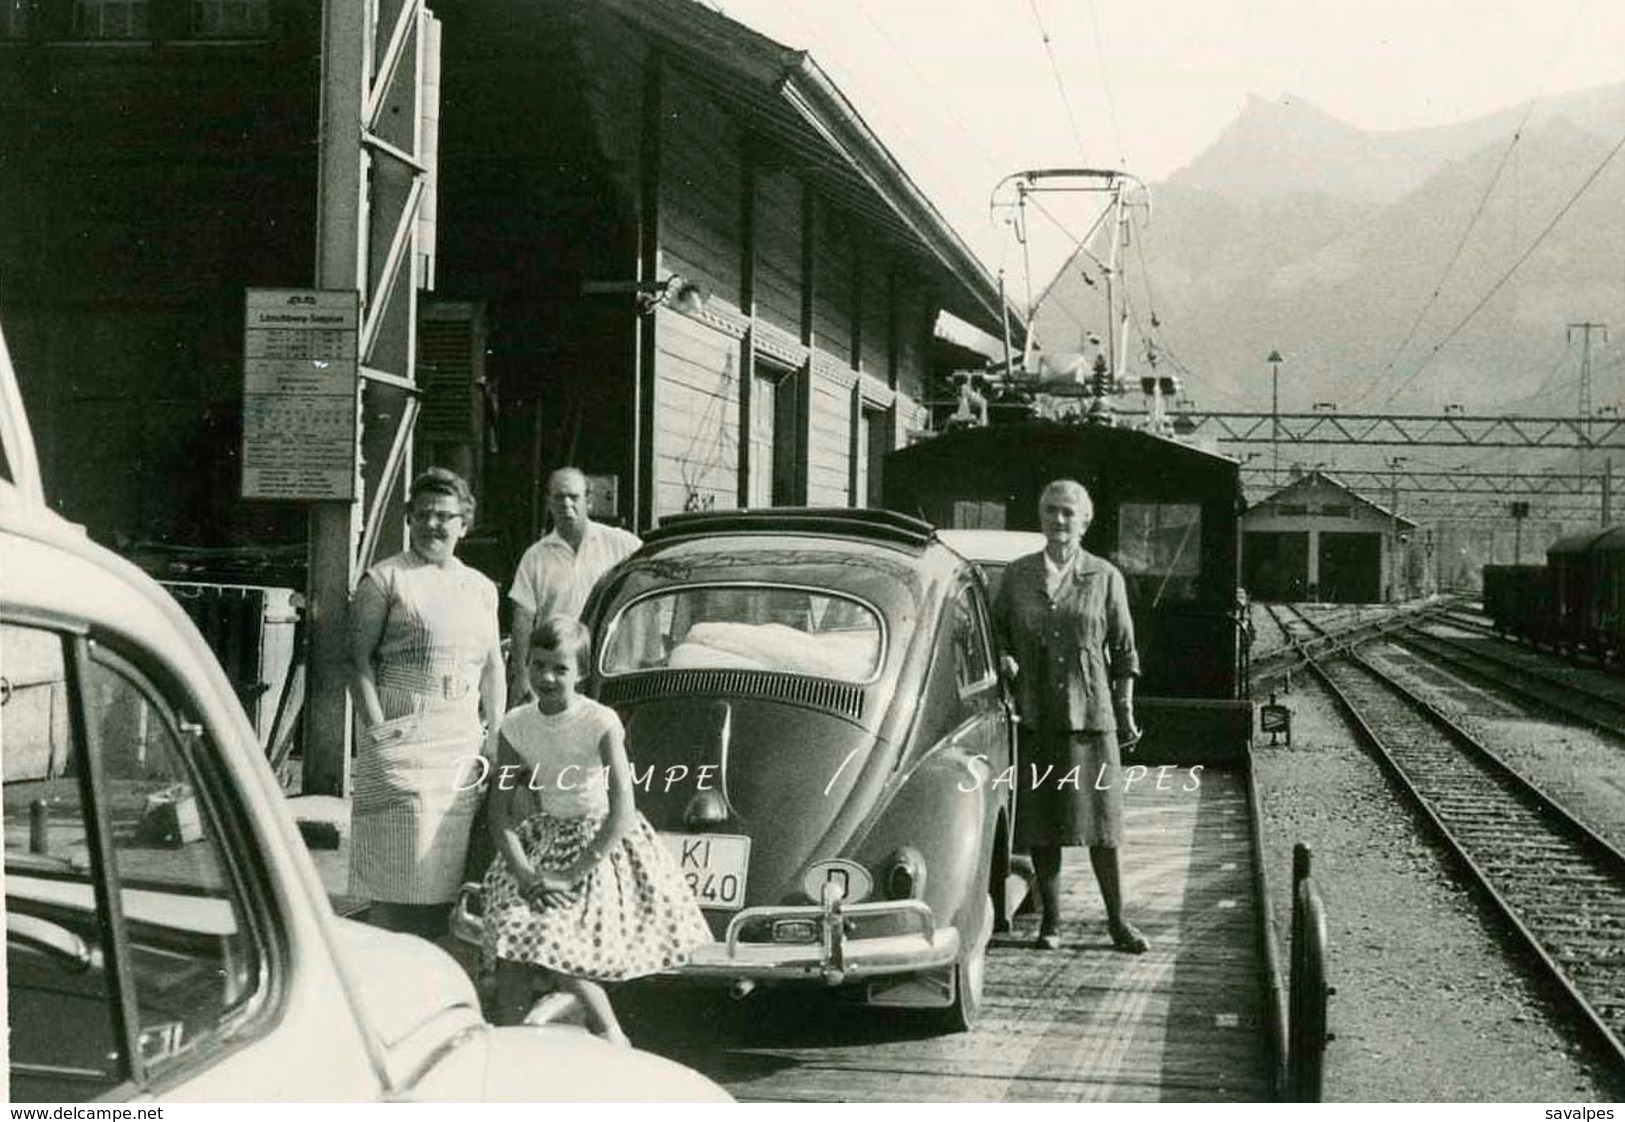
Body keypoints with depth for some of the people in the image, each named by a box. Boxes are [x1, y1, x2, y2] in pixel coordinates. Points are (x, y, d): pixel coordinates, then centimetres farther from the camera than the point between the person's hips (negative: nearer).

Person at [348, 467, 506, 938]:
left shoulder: (481, 588, 17)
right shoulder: (385, 578, 1)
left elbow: (493, 667, 20)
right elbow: (359, 656, -5)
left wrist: (495, 734, 11)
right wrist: (377, 727, -13)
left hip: (463, 739, 5)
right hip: (402, 733, -5)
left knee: (451, 860, 4)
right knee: (402, 858, -9)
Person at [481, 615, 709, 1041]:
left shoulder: (600, 722, -17)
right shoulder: (517, 725, -3)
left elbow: (622, 811, -21)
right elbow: (500, 807, -2)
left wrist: (571, 875, -23)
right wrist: (524, 872, -17)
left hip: (602, 844, -4)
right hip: (545, 839, 5)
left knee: (556, 942, -20)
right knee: (511, 928, -15)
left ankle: (610, 1036, -1)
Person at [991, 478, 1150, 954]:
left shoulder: (1105, 577, 5)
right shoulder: (1017, 575, 7)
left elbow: (1123, 650, 9)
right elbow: (996, 629, 17)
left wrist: (1126, 711, 6)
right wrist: (1003, 658, -5)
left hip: (1089, 714, -1)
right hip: (1033, 714, 1)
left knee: (1100, 822, -1)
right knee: (1040, 823, 3)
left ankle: (1117, 920, 8)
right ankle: (1050, 920, 13)